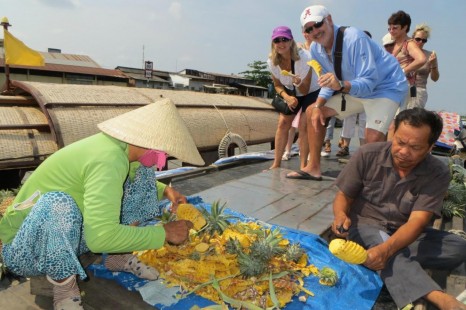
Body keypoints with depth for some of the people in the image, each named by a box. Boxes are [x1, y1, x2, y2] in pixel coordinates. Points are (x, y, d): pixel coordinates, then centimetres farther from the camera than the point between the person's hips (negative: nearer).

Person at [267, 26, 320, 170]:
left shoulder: (303, 58, -31)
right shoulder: (272, 61, -20)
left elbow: (305, 91, -25)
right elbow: (277, 85, -4)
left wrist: (298, 83, -46)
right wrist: (287, 97, -23)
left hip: (311, 91, -4)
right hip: (291, 92, 4)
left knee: (303, 126, -15)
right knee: (283, 123, -4)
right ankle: (276, 164, 3)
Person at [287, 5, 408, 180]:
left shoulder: (354, 38, -28)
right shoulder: (316, 50, -5)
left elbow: (369, 82, -33)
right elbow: (330, 82, 6)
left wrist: (341, 85, -51)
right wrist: (318, 106, -9)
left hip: (386, 87, -7)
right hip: (355, 90, 8)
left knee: (373, 140, -31)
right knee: (313, 111, 3)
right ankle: (314, 168, 8)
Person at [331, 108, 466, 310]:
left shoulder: (438, 174, -13)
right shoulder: (368, 155, -14)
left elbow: (417, 222, -24)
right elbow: (343, 196, -6)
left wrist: (385, 250, -42)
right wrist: (341, 215, -31)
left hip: (404, 233, 3)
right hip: (365, 225, -2)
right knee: (384, 248, -36)